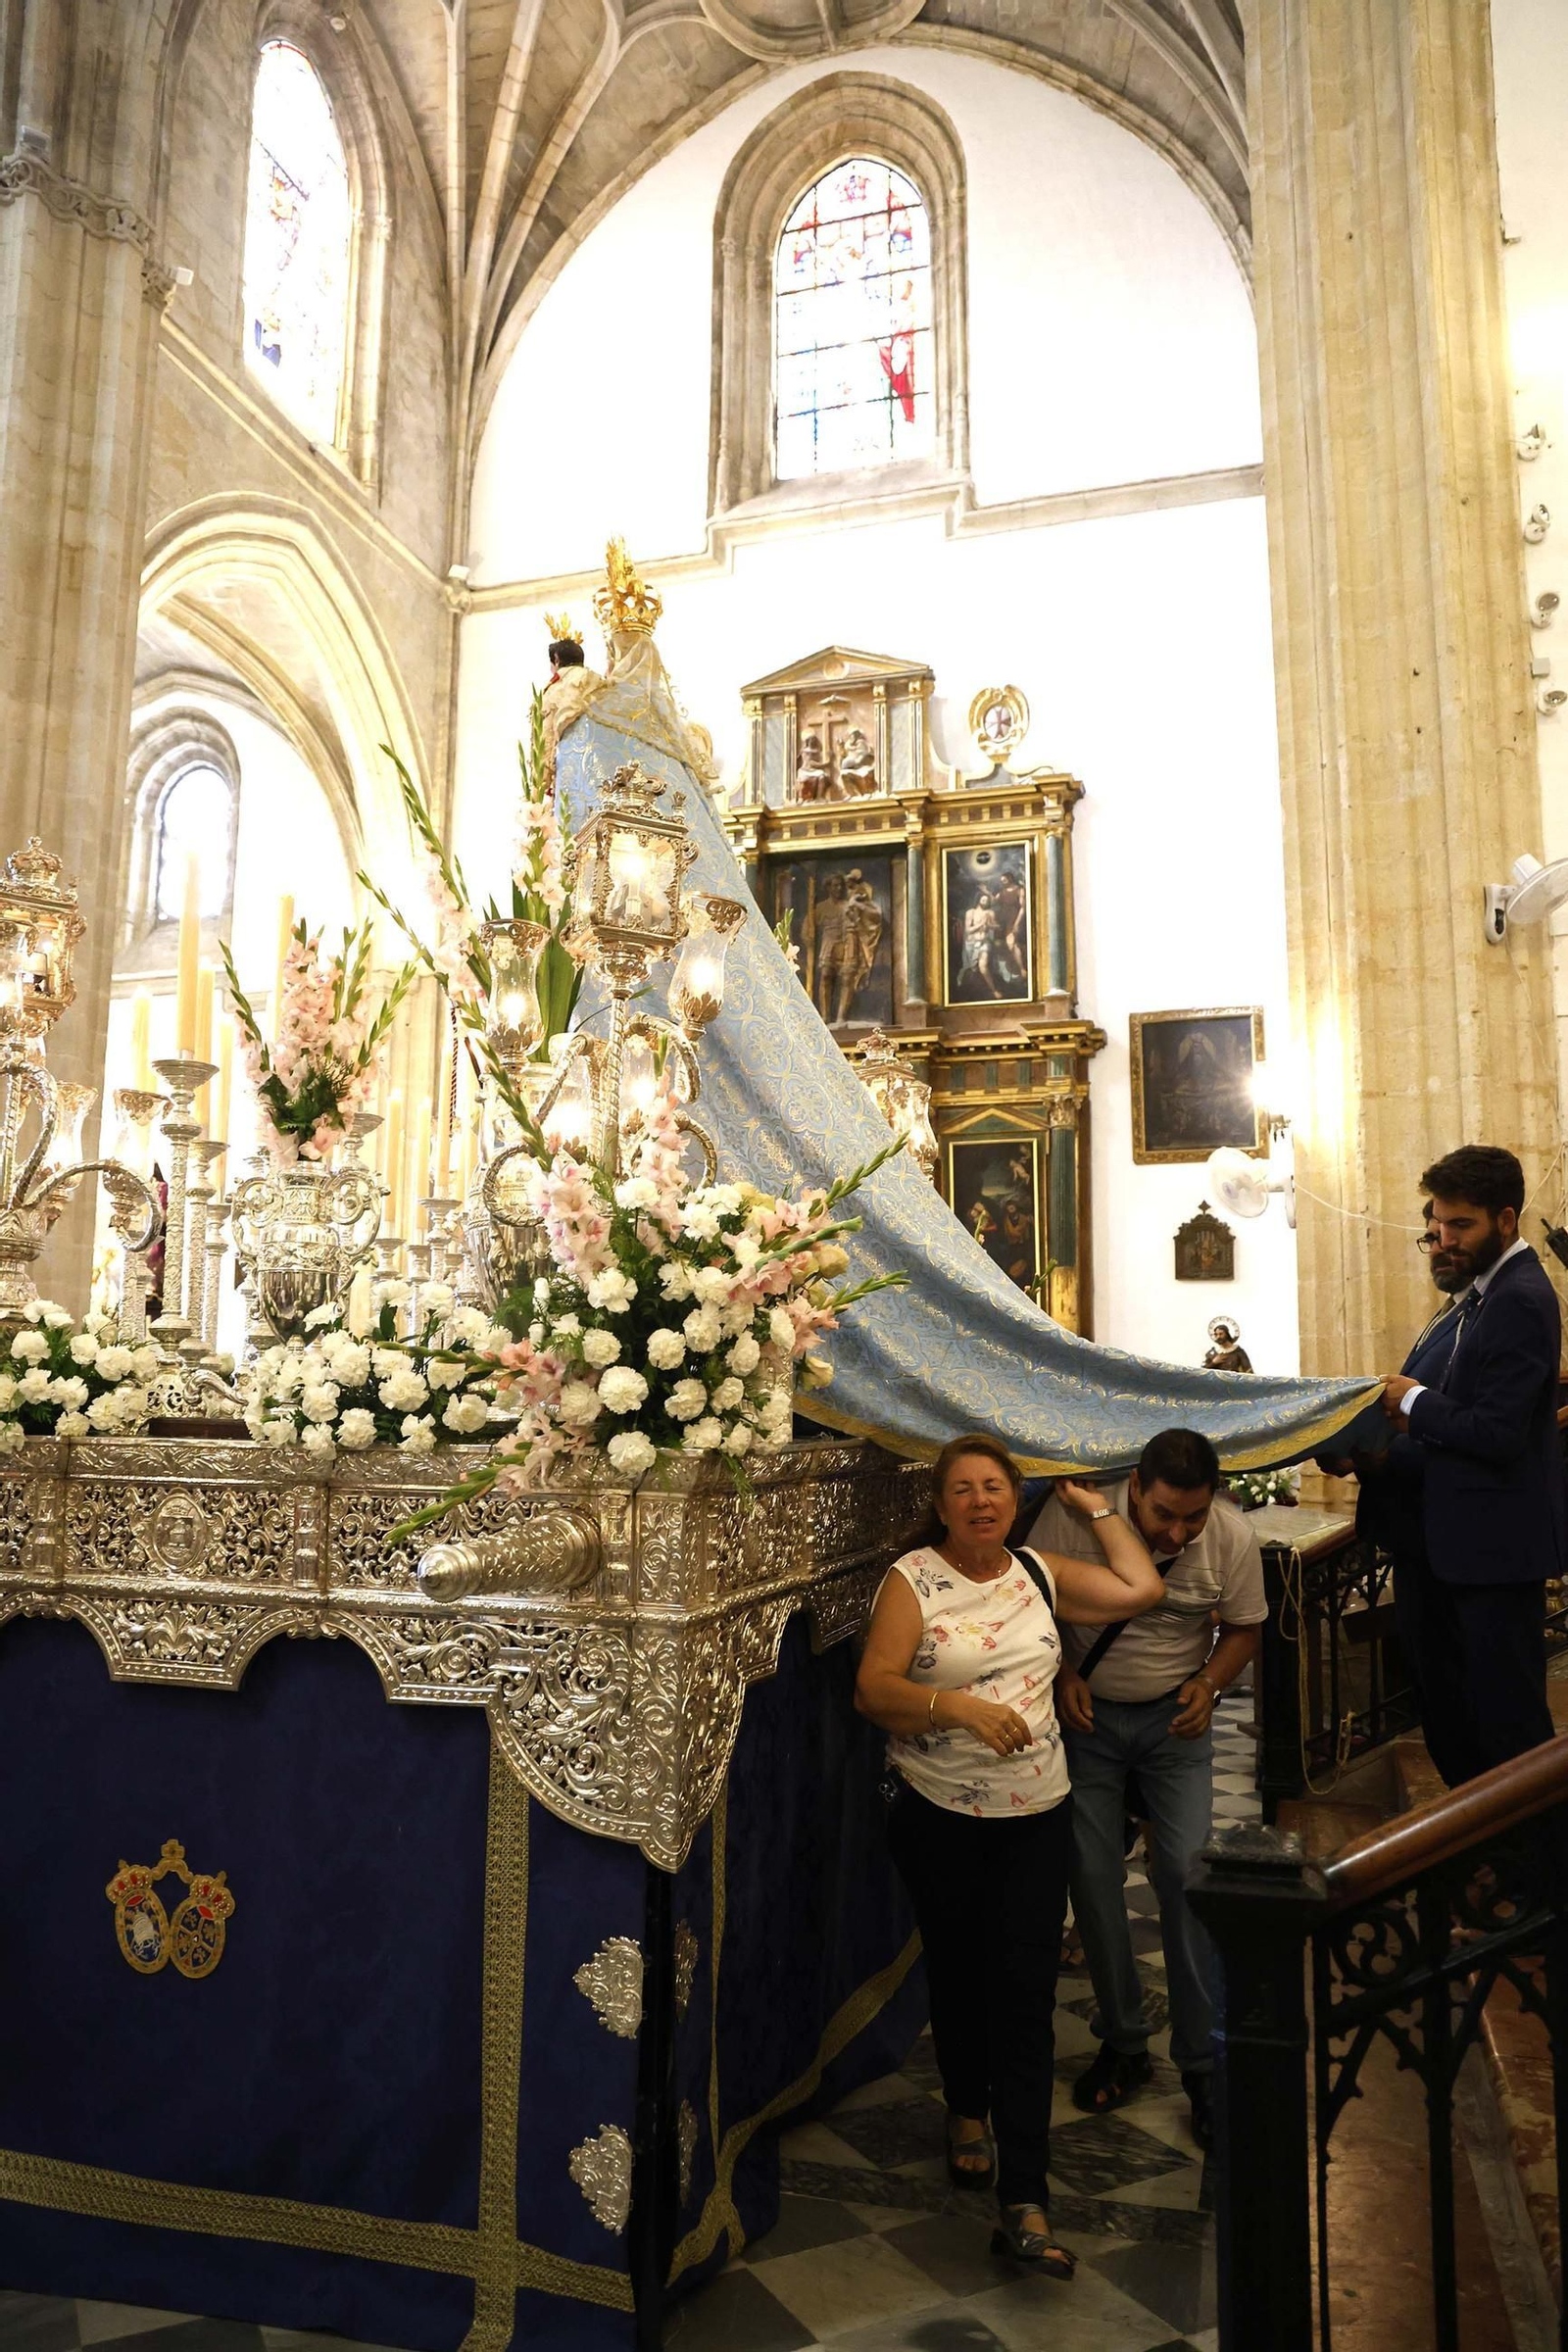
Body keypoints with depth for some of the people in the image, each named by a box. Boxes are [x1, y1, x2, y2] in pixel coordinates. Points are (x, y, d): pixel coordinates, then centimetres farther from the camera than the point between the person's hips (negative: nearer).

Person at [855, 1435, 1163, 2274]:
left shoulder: (1039, 1576, 4)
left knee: (1026, 1996, -2)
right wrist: (962, 1705, -31)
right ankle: (966, 2112, 44)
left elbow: (1141, 1588, 5)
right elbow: (873, 1688, -18)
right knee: (958, 1974, 16)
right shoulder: (911, 1579, -9)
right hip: (939, 1818, -2)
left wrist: (1096, 1509, 8)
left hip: (1036, 1817, 2)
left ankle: (1023, 2205, 2)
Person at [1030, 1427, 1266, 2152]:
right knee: (1093, 1878, 2)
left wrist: (1209, 1684, -16)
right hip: (1086, 1714, 0)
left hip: (1173, 1717, 0)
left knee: (1187, 1874, -8)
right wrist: (1061, 1676, -21)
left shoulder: (1233, 1535, -17)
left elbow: (1244, 1627, 0)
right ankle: (1123, 2043, 21)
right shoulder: (1073, 1514, -23)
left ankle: (1202, 2063, 7)